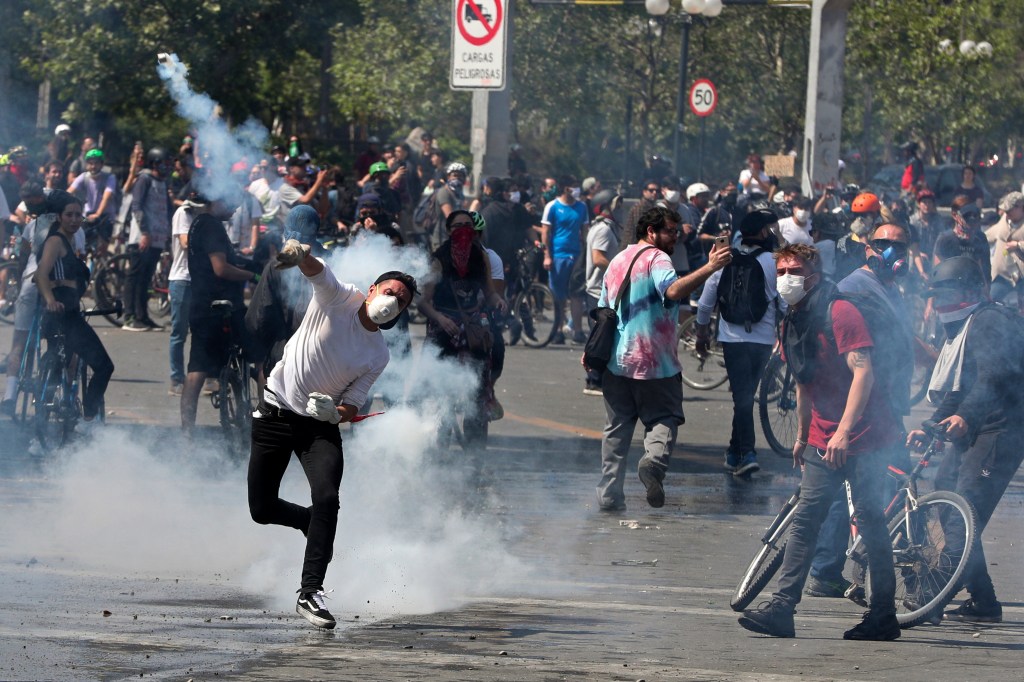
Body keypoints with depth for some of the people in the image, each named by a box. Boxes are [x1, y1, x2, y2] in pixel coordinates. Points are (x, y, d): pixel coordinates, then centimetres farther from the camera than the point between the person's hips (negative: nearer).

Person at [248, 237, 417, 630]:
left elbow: (352, 408, -1)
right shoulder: (340, 299, -7)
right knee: (262, 510, 0)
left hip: (320, 425, 1)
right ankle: (313, 524, 33)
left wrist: (336, 412, -26)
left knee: (327, 499, -23)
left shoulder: (378, 357, 0)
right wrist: (301, 256, -50)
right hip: (275, 415, -1)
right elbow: (317, 272, -27)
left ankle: (310, 593, -22)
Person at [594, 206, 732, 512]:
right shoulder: (656, 259, -8)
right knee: (663, 418, 4)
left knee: (617, 428, 10)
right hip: (654, 361, -6)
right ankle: (655, 458, -27)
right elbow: (672, 290, -30)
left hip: (616, 361, 6)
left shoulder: (617, 261, 16)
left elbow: (603, 311, 23)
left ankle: (609, 495, 4)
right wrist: (710, 268, -35)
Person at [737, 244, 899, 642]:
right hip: (824, 441, 8)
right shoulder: (791, 324, 12)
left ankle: (884, 616, 1)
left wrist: (844, 432, -28)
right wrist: (802, 437, 27)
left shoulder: (839, 313, -14)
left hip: (862, 437, -8)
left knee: (870, 521, -4)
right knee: (804, 521, -1)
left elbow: (863, 373, -21)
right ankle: (782, 608, -6)